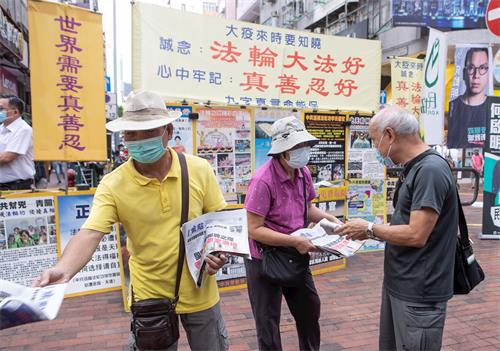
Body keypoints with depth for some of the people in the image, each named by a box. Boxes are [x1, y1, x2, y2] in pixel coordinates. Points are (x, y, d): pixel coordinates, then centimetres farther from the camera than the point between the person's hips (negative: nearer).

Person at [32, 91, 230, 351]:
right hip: (151, 297, -1)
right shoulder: (112, 185, -13)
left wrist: (219, 251, -17)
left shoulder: (200, 170, -10)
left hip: (199, 293, 2)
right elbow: (89, 234, -22)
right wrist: (63, 270, -40)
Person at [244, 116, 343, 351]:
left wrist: (329, 219, -4)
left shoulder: (303, 173, -4)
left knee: (310, 308, 24)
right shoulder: (263, 181, -28)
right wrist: (295, 241, -29)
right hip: (265, 259, -7)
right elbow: (254, 229, -27)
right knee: (268, 322, 10)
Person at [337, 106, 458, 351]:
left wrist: (370, 229, -12)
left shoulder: (430, 170, -21)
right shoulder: (414, 169, 10)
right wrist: (370, 231, 4)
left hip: (419, 293, -9)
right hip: (398, 284, 9)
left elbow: (416, 235, -25)